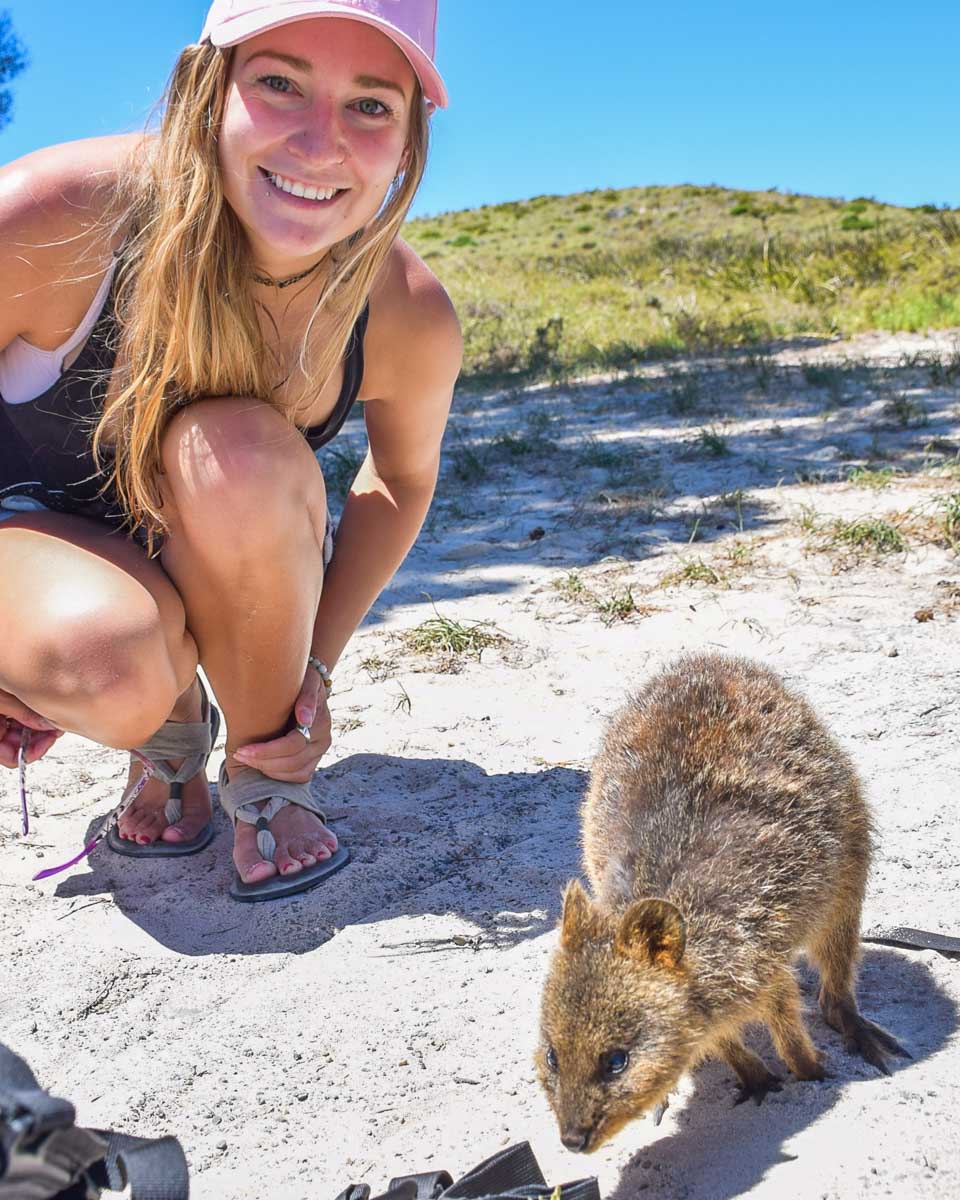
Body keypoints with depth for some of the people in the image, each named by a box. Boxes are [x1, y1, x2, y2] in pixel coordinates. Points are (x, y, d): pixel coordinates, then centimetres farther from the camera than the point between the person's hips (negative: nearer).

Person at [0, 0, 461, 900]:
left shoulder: (411, 322, -22)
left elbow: (402, 478, 1)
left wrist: (315, 665, -9)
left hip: (233, 579, 2)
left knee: (242, 451, -34)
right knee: (103, 660, -37)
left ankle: (267, 775, -9)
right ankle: (171, 729, 3)